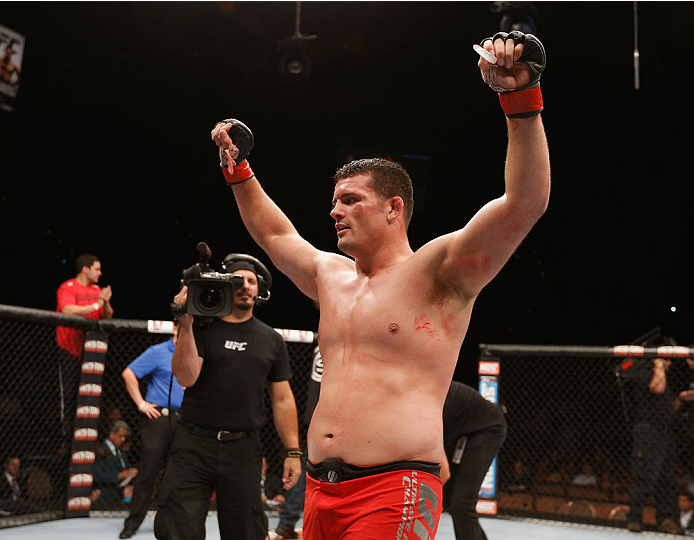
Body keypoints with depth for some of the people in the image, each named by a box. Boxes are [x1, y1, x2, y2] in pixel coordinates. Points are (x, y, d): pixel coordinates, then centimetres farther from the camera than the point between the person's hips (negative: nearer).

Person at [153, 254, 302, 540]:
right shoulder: (202, 328, 2)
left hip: (244, 450, 2)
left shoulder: (271, 340, 10)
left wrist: (293, 451, 5)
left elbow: (282, 400, 10)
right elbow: (186, 377, -12)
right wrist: (185, 325, -17)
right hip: (195, 445, -2)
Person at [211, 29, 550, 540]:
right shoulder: (330, 274, 17)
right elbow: (275, 234, 36)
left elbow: (525, 202, -17)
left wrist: (521, 97, -25)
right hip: (320, 491, 7)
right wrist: (238, 169, 34)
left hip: (393, 491, -7)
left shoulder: (436, 271, -5)